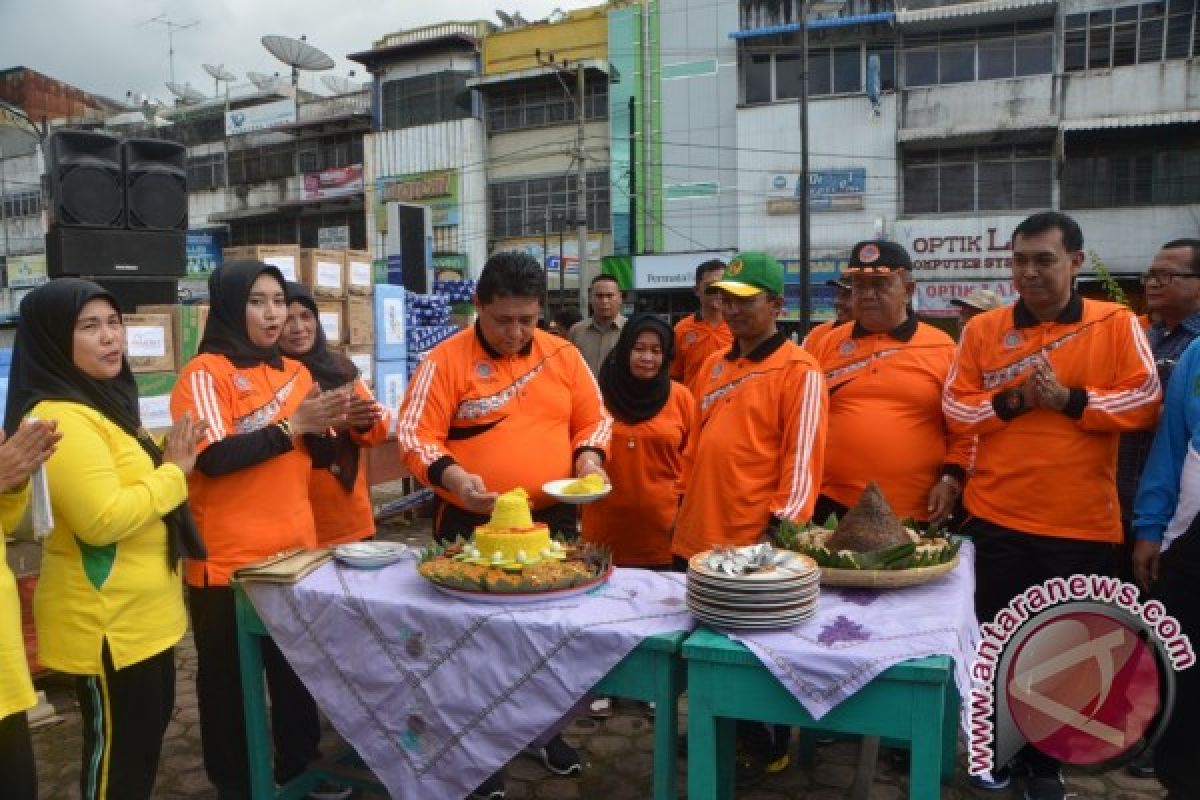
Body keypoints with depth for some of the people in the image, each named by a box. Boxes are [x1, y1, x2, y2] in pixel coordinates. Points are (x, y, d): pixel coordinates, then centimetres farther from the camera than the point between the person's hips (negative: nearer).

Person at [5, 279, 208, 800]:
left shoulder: (100, 403, 9)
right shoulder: (60, 417, -22)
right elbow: (103, 518, -31)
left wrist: (168, 459, 2)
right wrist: (173, 471, -18)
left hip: (139, 612, 10)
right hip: (106, 621, -10)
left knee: (148, 730, 23)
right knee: (119, 751, 7)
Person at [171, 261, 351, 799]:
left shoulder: (295, 372, 11)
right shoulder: (206, 372, -9)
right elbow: (213, 458, -21)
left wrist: (327, 424, -5)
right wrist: (291, 425, -19)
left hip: (295, 550, 6)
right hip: (229, 560, -6)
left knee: (298, 671, 15)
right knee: (230, 679, 8)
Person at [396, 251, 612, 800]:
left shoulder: (563, 355, 3)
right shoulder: (445, 361, -9)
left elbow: (594, 419, 9)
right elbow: (415, 436, -13)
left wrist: (588, 457, -10)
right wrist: (452, 477, -29)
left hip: (553, 520, 4)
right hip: (473, 525, -4)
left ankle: (542, 727, 41)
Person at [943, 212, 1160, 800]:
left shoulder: (1117, 324, -1)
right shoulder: (983, 329, 2)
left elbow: (1146, 401, -6)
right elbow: (954, 408, 0)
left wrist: (1070, 399, -17)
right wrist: (1009, 402, -15)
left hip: (1082, 522, 0)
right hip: (998, 516, 1)